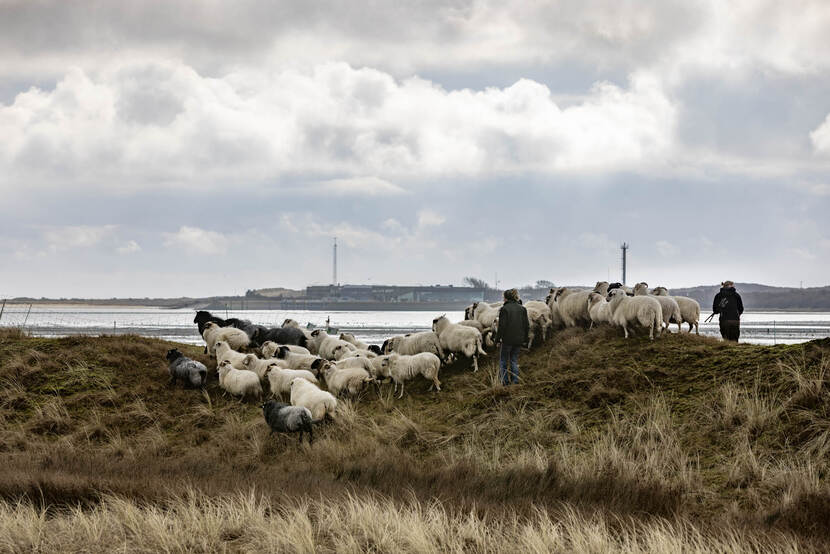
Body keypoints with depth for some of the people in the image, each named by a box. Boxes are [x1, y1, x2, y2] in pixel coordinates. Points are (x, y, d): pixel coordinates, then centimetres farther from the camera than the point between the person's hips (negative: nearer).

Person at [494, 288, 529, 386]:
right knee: (514, 360, 15)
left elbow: (501, 326, -13)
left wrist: (497, 339, -4)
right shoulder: (522, 309, 5)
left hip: (507, 339, -5)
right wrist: (525, 339, 14)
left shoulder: (504, 309, -11)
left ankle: (505, 382, 4)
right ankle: (515, 381, 9)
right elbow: (527, 326, 6)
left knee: (503, 360, 8)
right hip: (518, 340, 5)